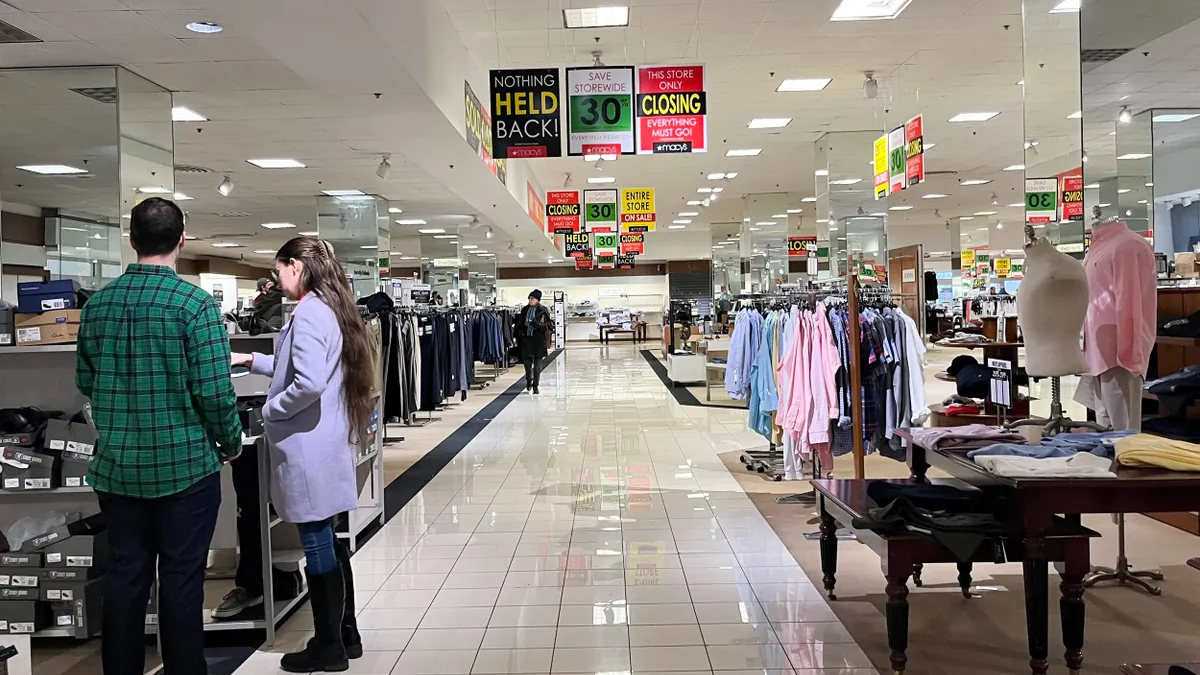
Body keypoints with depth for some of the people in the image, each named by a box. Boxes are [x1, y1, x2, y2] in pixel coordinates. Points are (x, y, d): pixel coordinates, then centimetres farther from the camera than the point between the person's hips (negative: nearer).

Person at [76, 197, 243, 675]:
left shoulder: (98, 304, 2)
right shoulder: (195, 304, -15)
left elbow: (84, 381, 12)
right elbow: (215, 391, -17)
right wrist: (232, 443, 0)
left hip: (116, 466, 5)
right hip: (185, 464, -4)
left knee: (124, 578, 13)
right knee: (181, 580, 6)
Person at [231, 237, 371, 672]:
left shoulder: (308, 313, -17)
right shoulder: (331, 308, 13)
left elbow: (309, 384, -27)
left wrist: (270, 410, -11)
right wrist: (255, 361, 24)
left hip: (308, 447, -10)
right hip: (327, 442, 10)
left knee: (317, 545, 1)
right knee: (328, 541, 16)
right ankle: (345, 634, 27)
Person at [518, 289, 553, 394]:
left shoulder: (543, 310, -2)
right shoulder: (525, 310, 8)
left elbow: (550, 325, -1)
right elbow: (519, 325, 16)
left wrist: (539, 325, -16)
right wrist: (519, 336, 6)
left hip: (539, 340, -2)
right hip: (526, 339, 2)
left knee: (538, 364, 0)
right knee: (527, 361, 4)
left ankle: (535, 386, 10)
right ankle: (529, 380, 31)